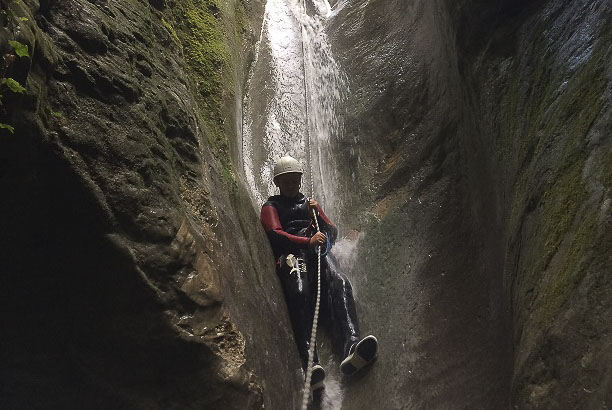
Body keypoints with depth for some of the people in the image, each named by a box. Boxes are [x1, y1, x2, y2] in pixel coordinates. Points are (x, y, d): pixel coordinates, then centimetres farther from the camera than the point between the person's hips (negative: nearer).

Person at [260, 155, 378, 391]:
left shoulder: (309, 203, 36)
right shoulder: (271, 207, 24)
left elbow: (332, 233, 24)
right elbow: (275, 234, 2)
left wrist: (317, 213, 4)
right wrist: (307, 241, -14)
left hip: (318, 252, 3)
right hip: (291, 254, -3)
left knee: (339, 283, -31)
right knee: (300, 292, -35)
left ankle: (351, 347, -54)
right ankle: (309, 365, -53)